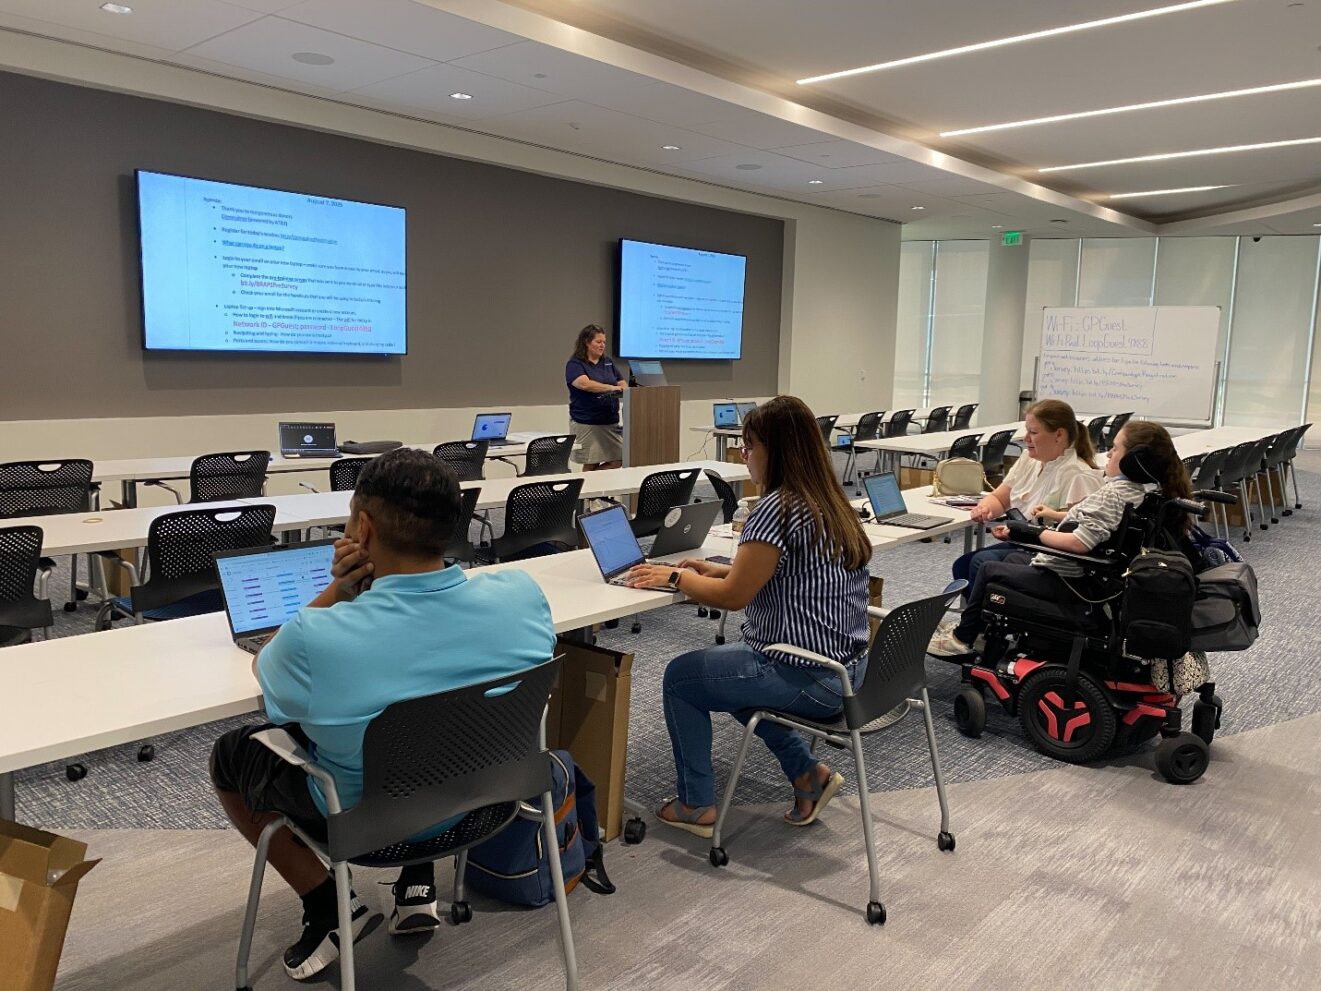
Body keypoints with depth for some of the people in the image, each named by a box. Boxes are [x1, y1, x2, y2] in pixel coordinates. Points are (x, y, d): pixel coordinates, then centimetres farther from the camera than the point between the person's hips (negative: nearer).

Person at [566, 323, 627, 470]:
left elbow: (622, 383, 14)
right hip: (587, 423, -6)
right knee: (591, 465, 0)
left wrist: (624, 388, -10)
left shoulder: (608, 363, 15)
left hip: (611, 421, 6)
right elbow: (585, 384, -22)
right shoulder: (575, 364, -5)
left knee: (618, 460, 1)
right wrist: (612, 388, -28)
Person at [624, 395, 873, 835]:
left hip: (809, 677, -9)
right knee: (731, 668, 29)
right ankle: (807, 773, 23)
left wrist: (675, 576, -1)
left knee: (680, 675, 9)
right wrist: (718, 569, 13)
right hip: (846, 666, 9)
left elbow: (733, 596, -16)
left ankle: (697, 805, 19)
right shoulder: (829, 503, 8)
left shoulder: (778, 509, -20)